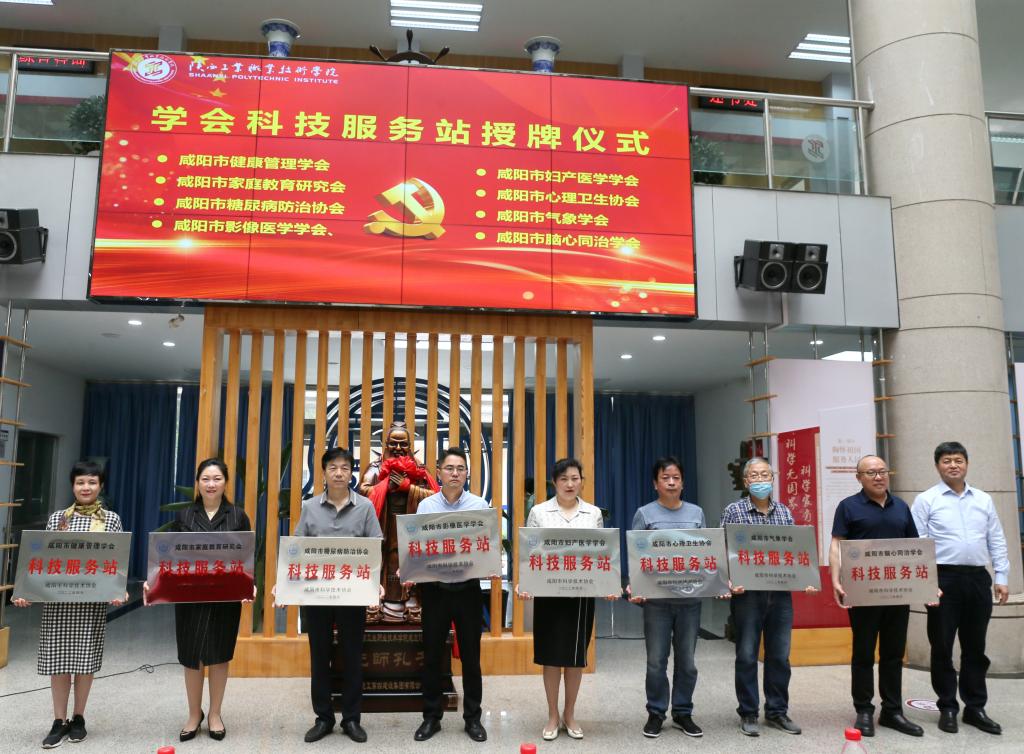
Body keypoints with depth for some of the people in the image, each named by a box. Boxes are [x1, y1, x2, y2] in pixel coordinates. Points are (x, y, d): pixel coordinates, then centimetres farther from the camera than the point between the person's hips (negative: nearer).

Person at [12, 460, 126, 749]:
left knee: (85, 658, 5)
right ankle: (59, 721, 18)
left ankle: (78, 718, 22)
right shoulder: (57, 518, 6)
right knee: (58, 659, 5)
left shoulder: (111, 519, 2)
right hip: (57, 598, 1)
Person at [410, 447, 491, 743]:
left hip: (468, 588, 0)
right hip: (435, 588, 1)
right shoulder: (426, 506, 0)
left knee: (470, 655, 8)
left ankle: (473, 717, 22)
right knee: (432, 655, 9)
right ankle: (431, 716, 23)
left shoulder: (480, 505, -1)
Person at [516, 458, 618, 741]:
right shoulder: (539, 512, 0)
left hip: (582, 593, 2)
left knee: (576, 656, 10)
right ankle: (553, 716, 22)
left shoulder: (594, 513, 5)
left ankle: (569, 715, 26)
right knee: (550, 655, 5)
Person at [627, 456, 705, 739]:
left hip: (690, 597, 2)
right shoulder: (644, 513, 0)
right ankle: (655, 714, 20)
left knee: (687, 660, 11)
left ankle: (683, 713, 25)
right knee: (656, 661, 4)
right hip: (656, 597, -2)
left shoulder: (696, 513, 8)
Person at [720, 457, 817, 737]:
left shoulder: (785, 512, 10)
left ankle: (777, 711, 24)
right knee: (747, 656, 4)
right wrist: (730, 582, -18)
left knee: (780, 656, 10)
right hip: (747, 593, -3)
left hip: (781, 593, 4)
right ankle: (748, 714, 16)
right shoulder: (734, 511, -2)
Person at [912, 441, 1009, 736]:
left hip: (978, 579, 4)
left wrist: (1001, 577, 5)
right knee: (942, 647, 4)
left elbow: (996, 541, 12)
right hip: (944, 579, -3)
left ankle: (975, 708, 22)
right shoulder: (926, 500, -2)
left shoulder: (984, 500, 11)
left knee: (975, 647, 11)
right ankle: (947, 708, 16)